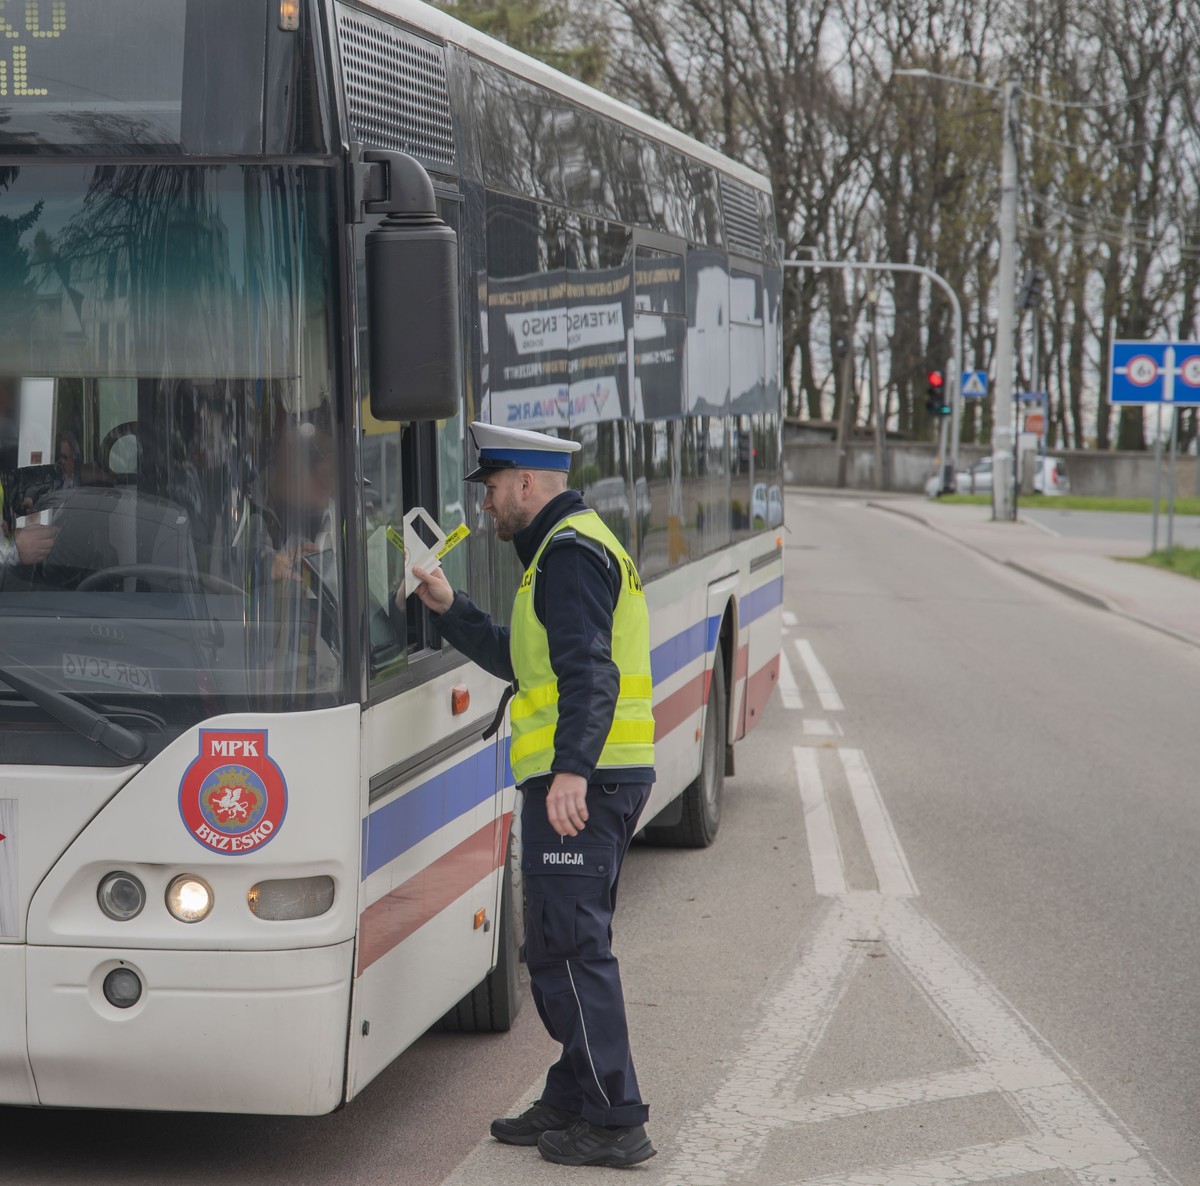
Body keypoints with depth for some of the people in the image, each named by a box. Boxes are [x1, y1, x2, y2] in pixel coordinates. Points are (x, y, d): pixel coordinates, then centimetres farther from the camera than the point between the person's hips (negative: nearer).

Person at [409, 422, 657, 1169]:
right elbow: (521, 660, 28)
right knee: (564, 944, 16)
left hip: (579, 784, -11)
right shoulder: (573, 547, 22)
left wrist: (571, 769, -32)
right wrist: (450, 609, 22)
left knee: (569, 945, -9)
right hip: (602, 779, 11)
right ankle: (574, 1101, 24)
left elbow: (589, 671, -23)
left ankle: (615, 1122, -6)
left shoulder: (570, 552, -11)